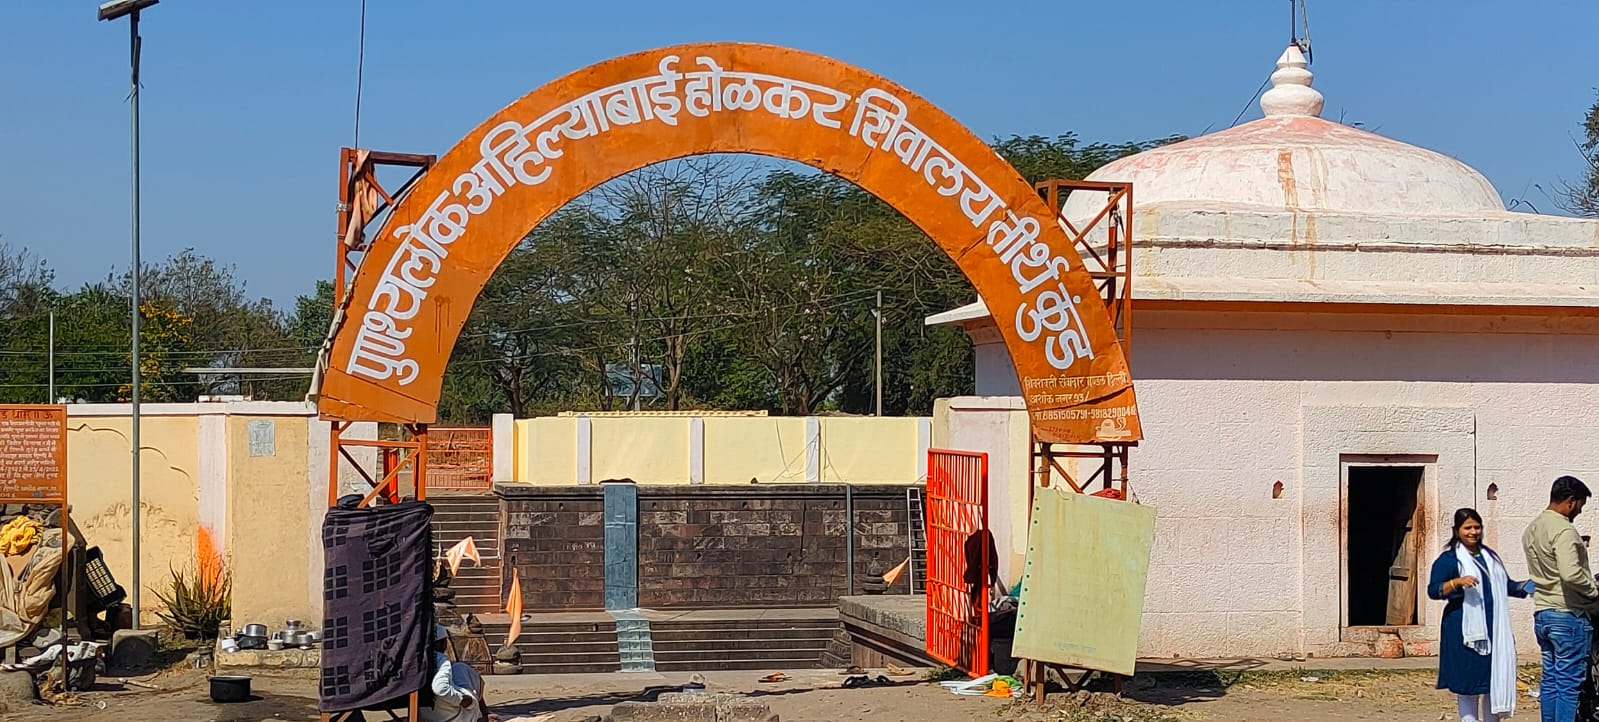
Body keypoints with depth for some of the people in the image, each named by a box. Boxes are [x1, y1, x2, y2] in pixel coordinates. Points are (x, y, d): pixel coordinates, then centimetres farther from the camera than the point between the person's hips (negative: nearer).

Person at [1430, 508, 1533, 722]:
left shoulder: (1490, 556, 18)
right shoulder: (1448, 558, -3)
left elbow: (1506, 585, 27)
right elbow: (1433, 590, -12)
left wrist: (1524, 587, 9)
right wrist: (1457, 582, -27)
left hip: (1494, 629, 6)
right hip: (1465, 630, -6)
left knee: (1495, 679, 8)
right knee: (1468, 681, -2)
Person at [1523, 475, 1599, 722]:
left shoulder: (1532, 529, 13)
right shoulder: (1563, 530, -17)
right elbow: (1571, 573, -28)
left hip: (1542, 613, 9)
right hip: (1568, 614, -9)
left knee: (1550, 679, 12)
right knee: (1568, 682, -5)